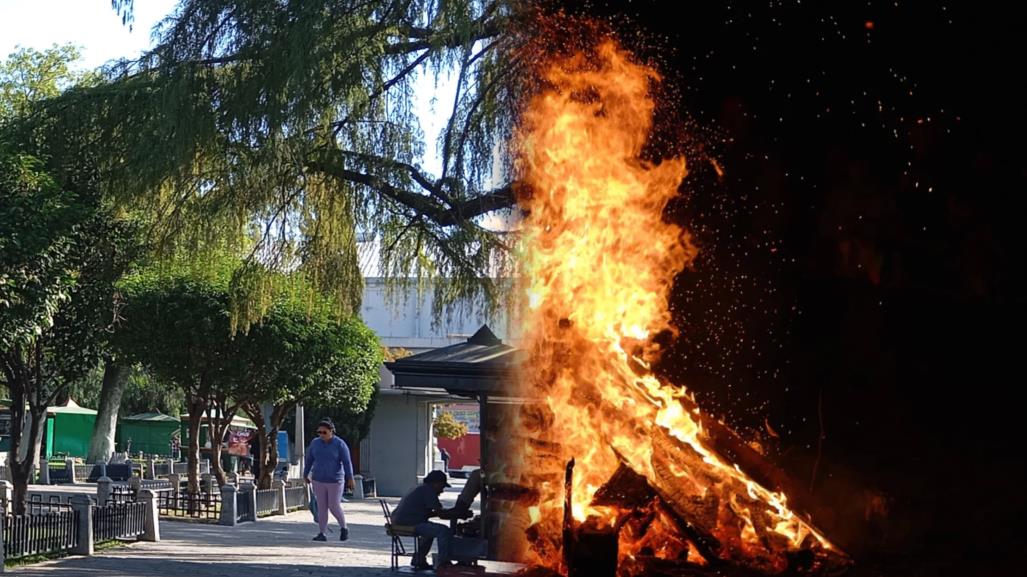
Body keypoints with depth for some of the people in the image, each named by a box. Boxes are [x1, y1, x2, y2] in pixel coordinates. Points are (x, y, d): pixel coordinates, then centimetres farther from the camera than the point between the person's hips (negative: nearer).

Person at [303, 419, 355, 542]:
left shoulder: (339, 444, -10)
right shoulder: (315, 443, 1)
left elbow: (347, 462, -13)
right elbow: (309, 460, 12)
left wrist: (350, 478, -20)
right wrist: (305, 475, 20)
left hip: (335, 481, -4)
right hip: (318, 481, 4)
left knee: (334, 506, -4)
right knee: (321, 507, 1)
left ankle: (344, 528, 19)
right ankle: (322, 533, 4)